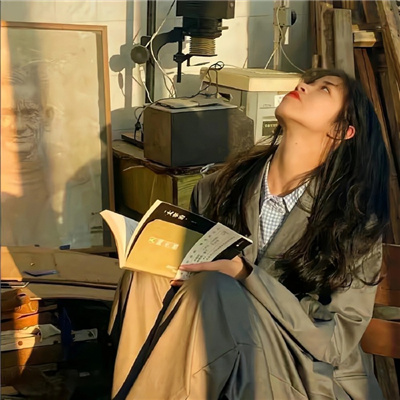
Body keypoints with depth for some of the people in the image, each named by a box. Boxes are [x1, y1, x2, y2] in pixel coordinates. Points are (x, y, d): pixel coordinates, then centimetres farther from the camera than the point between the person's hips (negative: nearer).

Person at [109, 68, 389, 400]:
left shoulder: (355, 221, -9)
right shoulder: (221, 189, 1)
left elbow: (335, 341, -13)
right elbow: (188, 271, 11)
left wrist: (242, 273, -23)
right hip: (224, 363, 3)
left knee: (212, 289, -31)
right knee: (145, 279, -25)